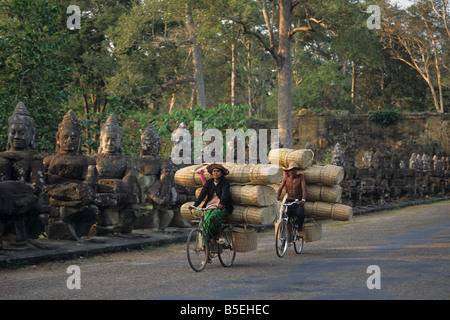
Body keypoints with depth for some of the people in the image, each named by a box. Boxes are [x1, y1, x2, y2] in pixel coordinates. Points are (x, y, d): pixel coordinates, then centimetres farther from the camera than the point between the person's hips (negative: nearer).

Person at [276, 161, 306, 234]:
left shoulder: (301, 177, -5)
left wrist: (303, 199, -33)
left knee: (300, 213, -33)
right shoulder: (286, 177, 2)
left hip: (298, 202, -2)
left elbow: (304, 189, -15)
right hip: (288, 201, 2)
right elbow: (280, 189, 2)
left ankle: (299, 229, -6)